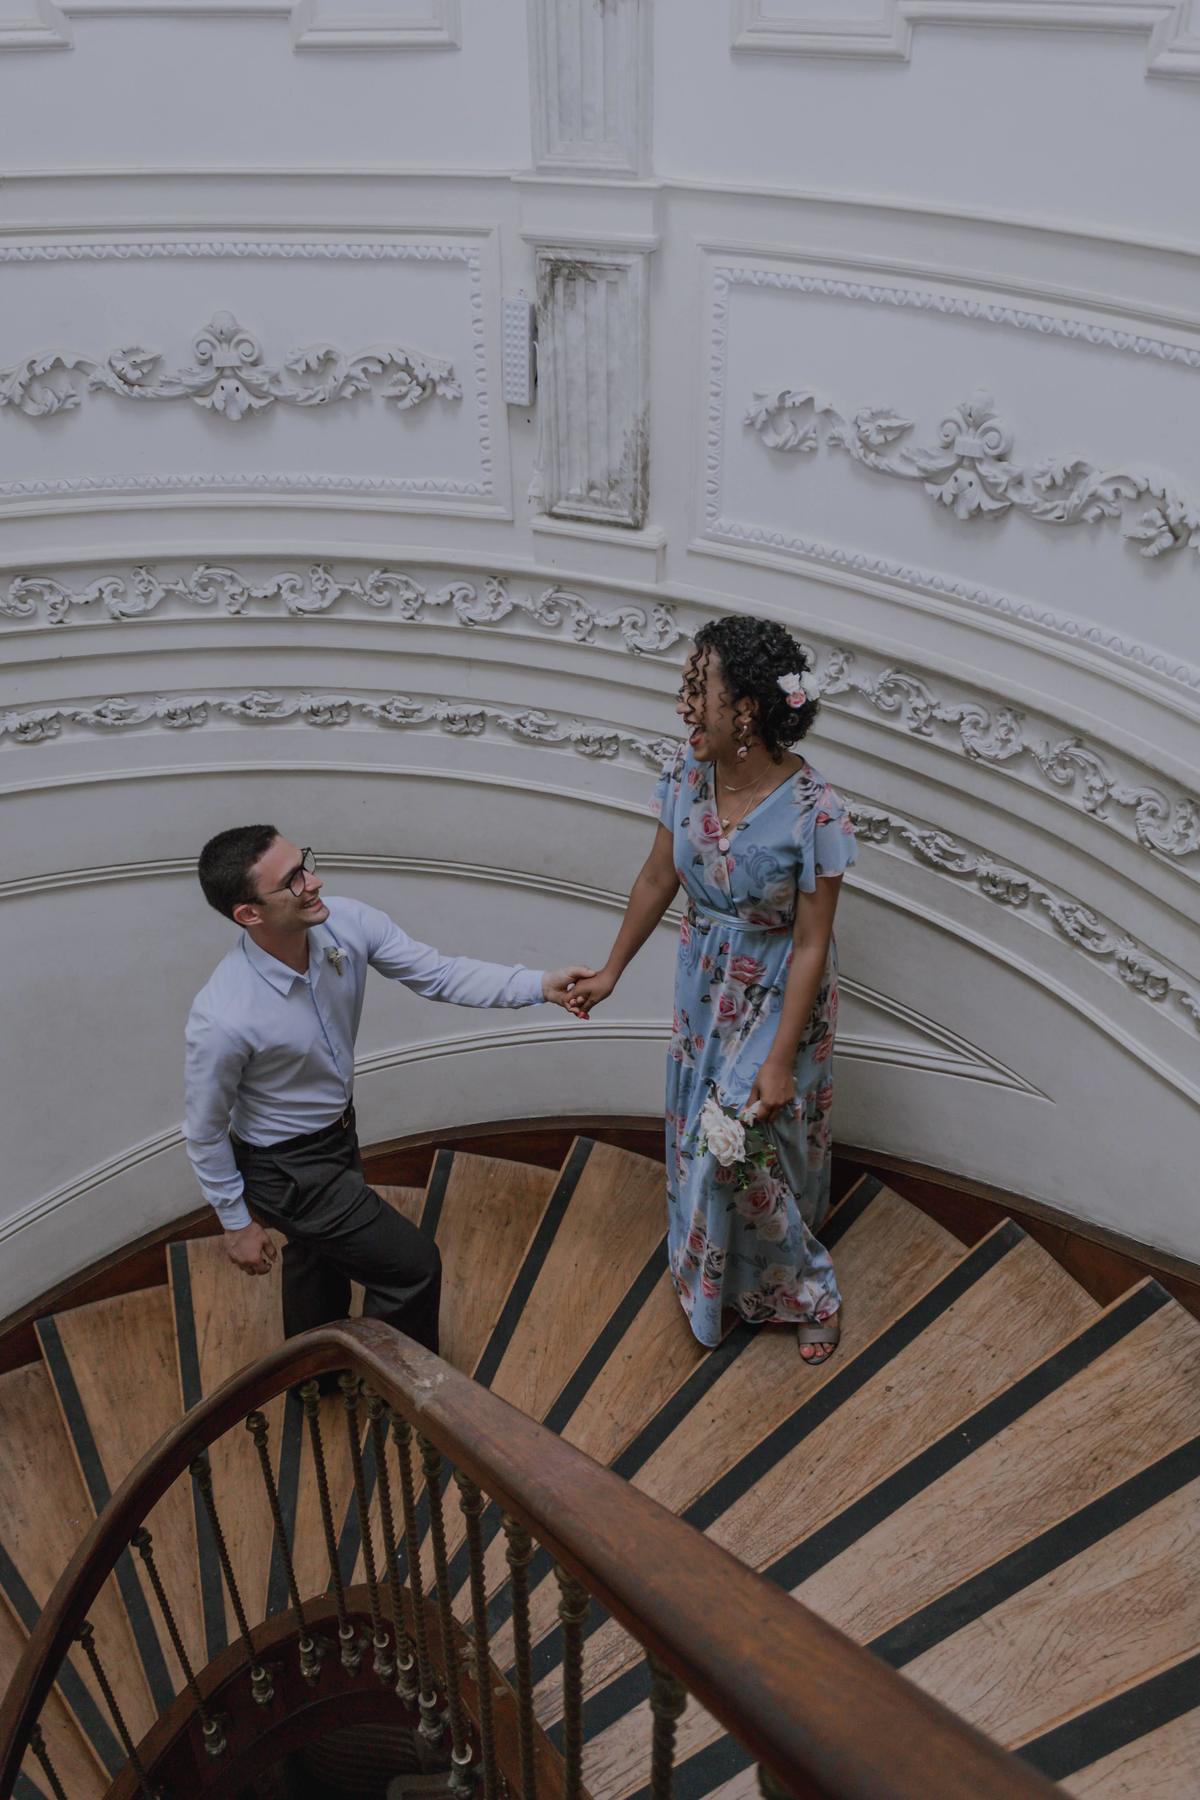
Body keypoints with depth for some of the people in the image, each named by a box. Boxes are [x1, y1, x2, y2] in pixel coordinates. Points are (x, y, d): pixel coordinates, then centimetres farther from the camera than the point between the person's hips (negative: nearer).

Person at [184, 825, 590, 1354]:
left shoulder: (346, 925, -22)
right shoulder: (222, 1018, -36)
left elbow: (438, 974, -14)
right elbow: (205, 1131, -20)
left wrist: (538, 985, -27)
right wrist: (236, 1222, -8)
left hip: (339, 1133, 7)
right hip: (287, 1171, -7)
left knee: (319, 1258, 30)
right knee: (413, 1265, 2)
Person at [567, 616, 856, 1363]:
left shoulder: (812, 811, -30)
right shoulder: (689, 770, -13)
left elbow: (811, 945, -22)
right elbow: (659, 879, 2)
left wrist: (781, 1060, -20)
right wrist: (612, 970, 10)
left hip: (777, 993, -6)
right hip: (706, 982, 6)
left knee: (742, 1146, -3)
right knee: (699, 1136, 18)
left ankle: (805, 1292, 25)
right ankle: (722, 1281, 43)